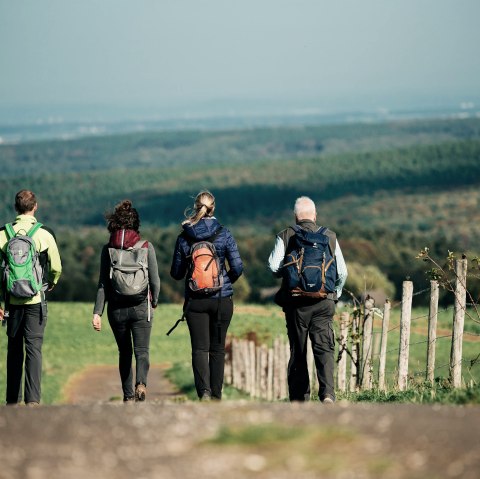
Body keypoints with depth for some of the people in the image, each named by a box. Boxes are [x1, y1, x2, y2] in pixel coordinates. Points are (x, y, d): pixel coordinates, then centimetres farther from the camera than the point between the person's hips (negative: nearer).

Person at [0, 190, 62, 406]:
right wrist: (51, 284, 23)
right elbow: (56, 268, 1)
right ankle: (32, 399, -12)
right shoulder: (44, 234, -5)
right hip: (36, 299, -2)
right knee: (34, 348, -2)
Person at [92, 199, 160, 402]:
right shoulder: (146, 247, -5)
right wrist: (154, 301, 15)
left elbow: (103, 283, -4)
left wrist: (97, 312, -3)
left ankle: (128, 395, 17)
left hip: (117, 308, 1)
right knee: (142, 350, -1)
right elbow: (154, 279, -3)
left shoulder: (108, 249, -3)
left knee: (124, 353, 15)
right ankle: (141, 383, -29)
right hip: (141, 306, -1)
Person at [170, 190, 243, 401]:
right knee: (217, 348, 10)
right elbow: (237, 267, -7)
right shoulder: (223, 234, -4)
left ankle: (204, 391, -22)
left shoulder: (184, 237, -2)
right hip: (222, 299, 0)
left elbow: (176, 273, 2)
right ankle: (216, 395, 13)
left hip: (195, 300, 0)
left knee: (200, 348, -2)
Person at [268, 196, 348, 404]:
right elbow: (342, 272, 4)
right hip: (324, 301, 0)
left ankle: (299, 397, 14)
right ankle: (327, 393, -22)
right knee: (324, 348, -3)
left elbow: (274, 267, -9)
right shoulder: (330, 237, 5)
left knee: (297, 351, 10)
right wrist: (335, 293, 21)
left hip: (295, 302, 0)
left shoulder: (285, 236, 0)